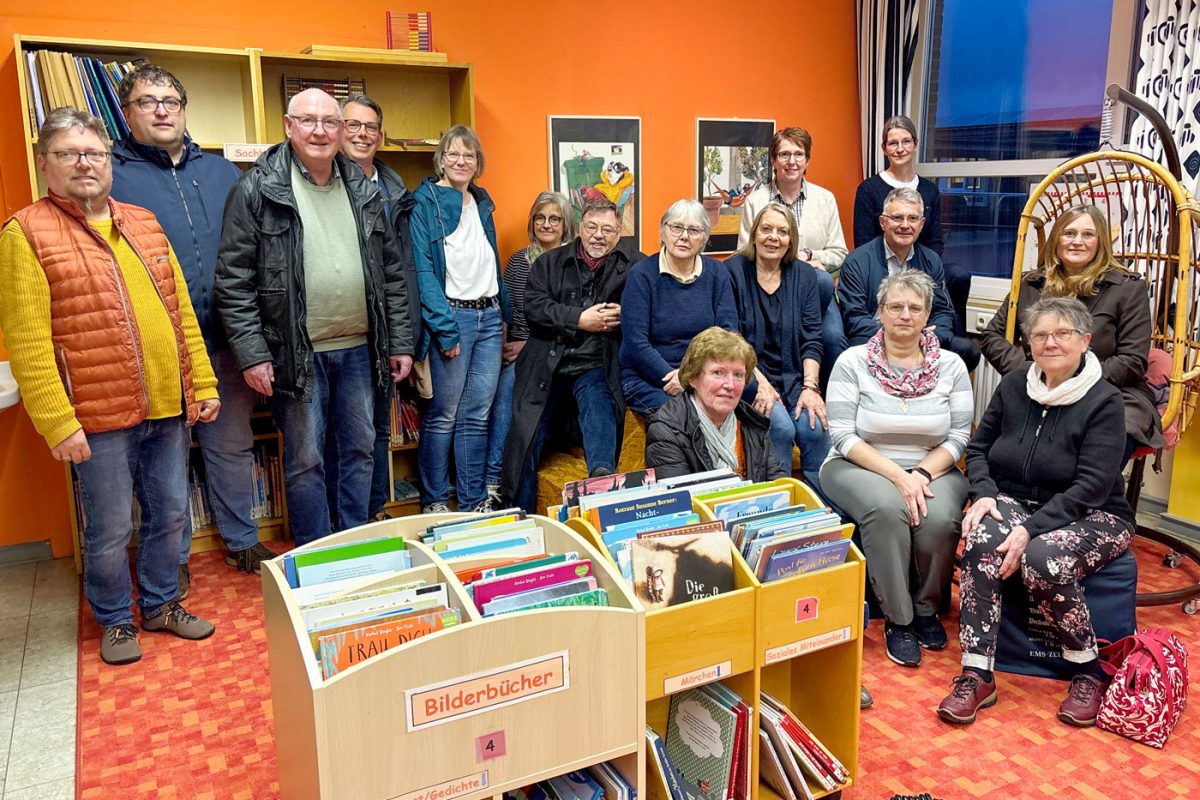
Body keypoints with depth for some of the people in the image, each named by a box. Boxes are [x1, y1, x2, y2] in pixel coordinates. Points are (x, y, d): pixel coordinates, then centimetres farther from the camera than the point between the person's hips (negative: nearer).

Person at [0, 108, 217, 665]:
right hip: (100, 416, -5)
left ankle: (161, 604, 34)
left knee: (169, 514, 15)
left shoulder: (143, 224, 12)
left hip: (168, 407, 5)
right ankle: (115, 621, 28)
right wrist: (57, 422, -15)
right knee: (110, 528, 7)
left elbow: (182, 311, 14)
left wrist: (203, 384, 9)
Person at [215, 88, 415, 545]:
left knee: (360, 451, 13)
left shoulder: (364, 191, 9)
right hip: (298, 353, -4)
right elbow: (233, 281, -8)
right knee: (305, 460, 5)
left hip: (359, 349, 5)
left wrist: (400, 343, 8)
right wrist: (251, 354, -13)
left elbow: (392, 274, 12)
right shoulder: (257, 190, -5)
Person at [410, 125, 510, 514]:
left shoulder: (482, 203, 16)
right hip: (452, 316, -6)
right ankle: (433, 503, 13)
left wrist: (504, 315, 15)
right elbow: (422, 269, -13)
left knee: (478, 414, 9)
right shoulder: (425, 203, -5)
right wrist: (444, 329, -18)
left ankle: (474, 501, 18)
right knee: (443, 416, 0)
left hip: (489, 316, 6)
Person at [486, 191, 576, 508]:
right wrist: (512, 347, -6)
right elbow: (510, 310, 10)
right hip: (519, 350, 2)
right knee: (506, 386, -28)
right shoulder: (518, 261, 14)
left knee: (509, 385, -29)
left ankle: (494, 479, -23)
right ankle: (493, 479, -25)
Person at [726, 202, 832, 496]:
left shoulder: (804, 276, 10)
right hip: (750, 377, -3)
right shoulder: (733, 271, -1)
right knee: (781, 427, -28)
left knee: (814, 428, -22)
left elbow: (812, 337, 4)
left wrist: (810, 386, -10)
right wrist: (760, 383, -16)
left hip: (795, 377, 3)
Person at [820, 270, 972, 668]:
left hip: (932, 470, 2)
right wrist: (897, 475, -20)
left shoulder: (950, 366, 4)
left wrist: (922, 474, -17)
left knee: (939, 517, -30)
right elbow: (842, 436, -10)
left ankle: (927, 608, 0)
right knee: (887, 508, -35)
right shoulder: (853, 362, -3)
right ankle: (897, 619, -14)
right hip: (860, 468, -2)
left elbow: (958, 438, 1)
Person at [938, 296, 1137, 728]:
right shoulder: (1013, 386, 5)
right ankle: (976, 675, -27)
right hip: (1014, 503, 4)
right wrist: (984, 494, -10)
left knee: (1043, 559, -35)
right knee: (982, 539, -31)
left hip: (1091, 517, -3)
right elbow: (978, 449, 11)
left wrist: (1031, 530, -27)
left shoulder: (1104, 402, -9)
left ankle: (1089, 671, -9)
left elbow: (1090, 487, -17)